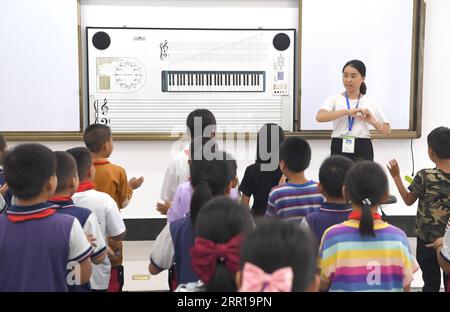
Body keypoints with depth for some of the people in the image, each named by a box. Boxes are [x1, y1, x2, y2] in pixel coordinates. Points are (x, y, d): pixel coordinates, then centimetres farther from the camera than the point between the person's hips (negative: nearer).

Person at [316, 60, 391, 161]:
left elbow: (387, 130, 11)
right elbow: (320, 117, -18)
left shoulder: (371, 102, 8)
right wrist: (347, 111, -25)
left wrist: (372, 121, -10)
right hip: (340, 149, -1)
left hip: (362, 150, 1)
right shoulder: (334, 99, 3)